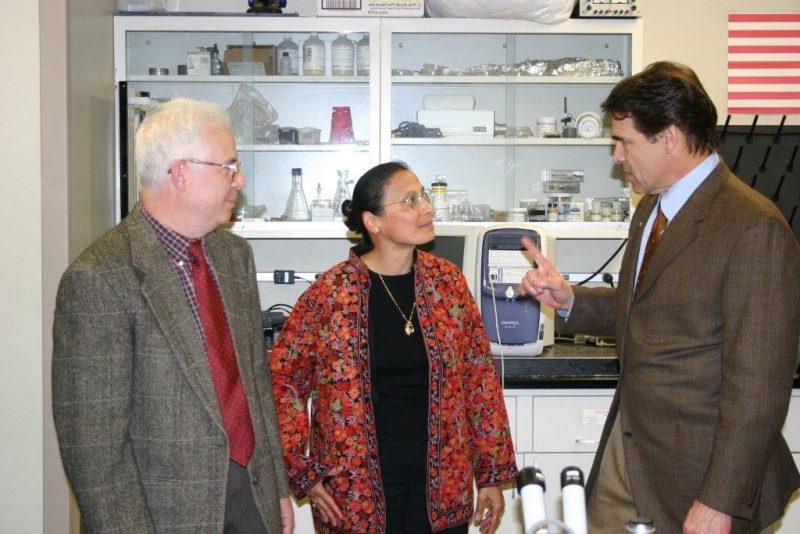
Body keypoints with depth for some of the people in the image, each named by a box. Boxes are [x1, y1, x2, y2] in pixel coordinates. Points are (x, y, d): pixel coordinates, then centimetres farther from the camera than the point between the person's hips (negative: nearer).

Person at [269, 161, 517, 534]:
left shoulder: (448, 282, 0)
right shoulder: (329, 293, -9)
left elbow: (480, 379, 5)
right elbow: (281, 381, -4)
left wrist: (492, 475, 5)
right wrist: (303, 474, -7)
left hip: (442, 488, 3)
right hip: (357, 494, -3)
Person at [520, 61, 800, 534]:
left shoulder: (755, 228, -20)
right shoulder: (652, 208, 10)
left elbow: (758, 383, -21)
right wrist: (569, 299, 4)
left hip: (693, 464, -8)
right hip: (626, 443, 8)